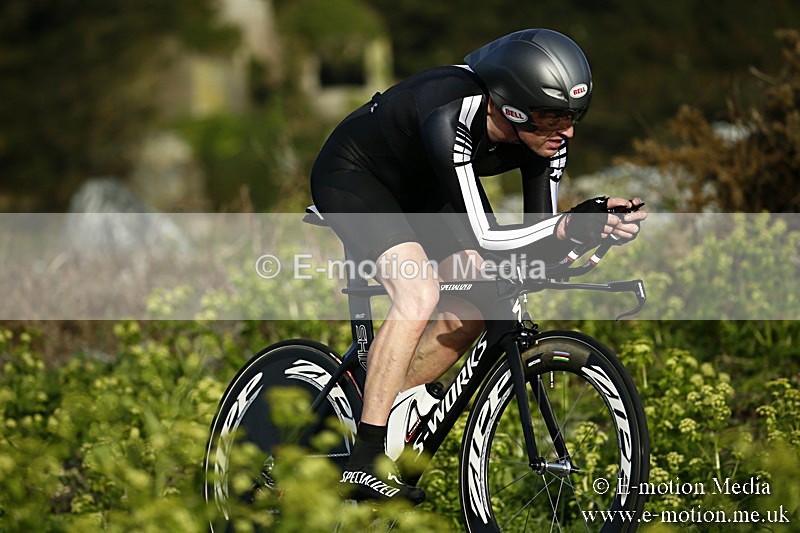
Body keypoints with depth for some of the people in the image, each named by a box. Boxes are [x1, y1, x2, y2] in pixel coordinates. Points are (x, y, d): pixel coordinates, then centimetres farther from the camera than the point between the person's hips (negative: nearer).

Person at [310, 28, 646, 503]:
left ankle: (378, 416, 11)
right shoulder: (450, 120, -39)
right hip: (352, 176, -8)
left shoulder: (547, 135, -19)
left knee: (470, 311, -3)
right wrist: (572, 225, -51)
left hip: (415, 190, 8)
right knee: (419, 295, -26)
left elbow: (539, 230, -13)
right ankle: (366, 462, -23)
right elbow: (480, 237, -40)